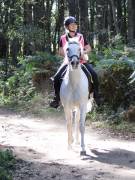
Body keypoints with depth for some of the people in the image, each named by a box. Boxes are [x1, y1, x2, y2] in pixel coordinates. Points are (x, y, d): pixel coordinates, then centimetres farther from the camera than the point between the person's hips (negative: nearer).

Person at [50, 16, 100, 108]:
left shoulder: (81, 37, 4)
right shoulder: (63, 38, 2)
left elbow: (89, 48, 7)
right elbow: (60, 52, 6)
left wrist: (84, 52, -13)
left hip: (82, 61, 0)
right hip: (68, 62, 0)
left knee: (94, 75, -20)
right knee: (57, 78, -17)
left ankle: (96, 95, 0)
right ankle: (57, 97, 4)